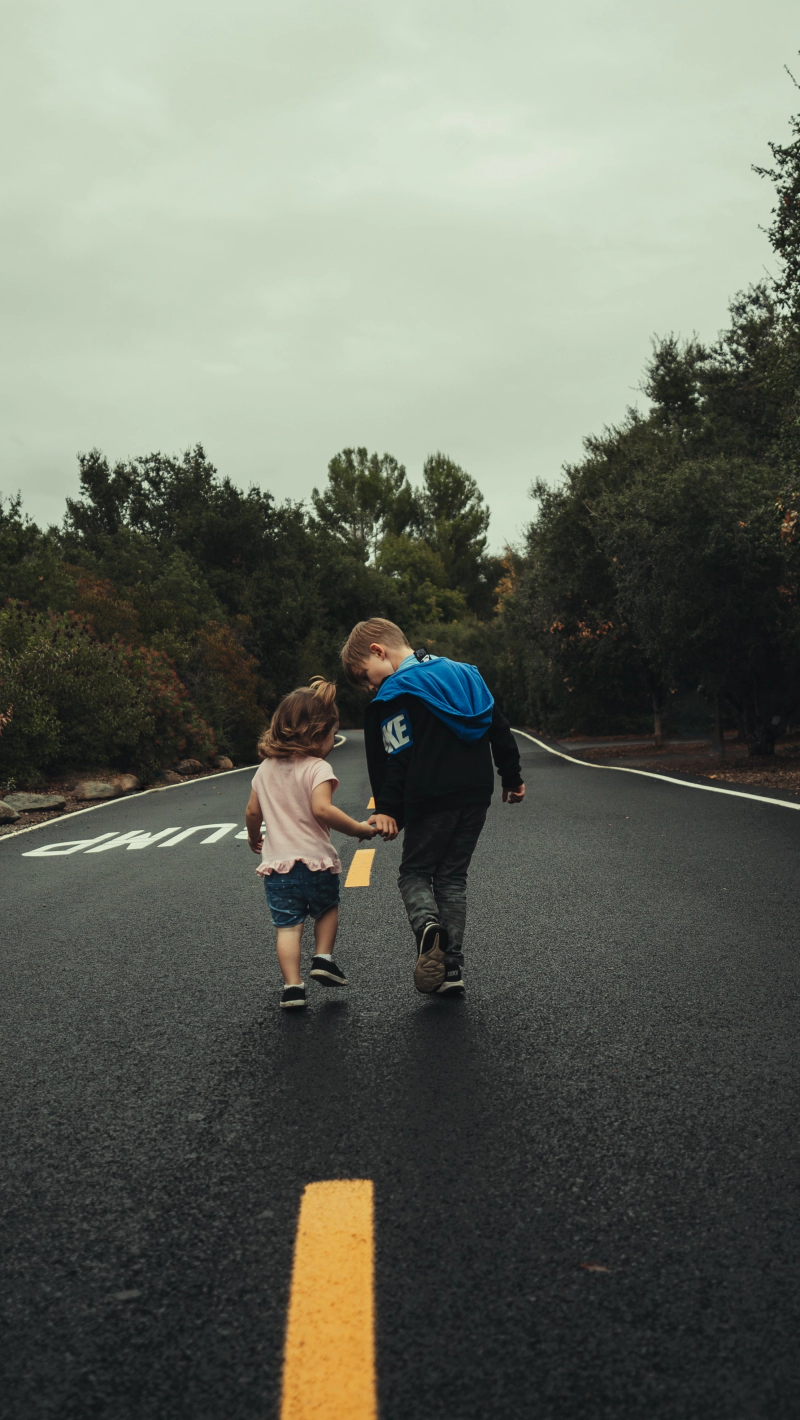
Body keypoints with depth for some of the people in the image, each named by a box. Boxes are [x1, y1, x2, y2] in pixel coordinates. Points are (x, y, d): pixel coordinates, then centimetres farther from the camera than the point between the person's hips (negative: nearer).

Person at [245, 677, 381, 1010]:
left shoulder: (266, 768, 8)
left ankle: (292, 986, -3)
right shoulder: (317, 768, -11)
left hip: (277, 862, 4)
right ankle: (323, 959, 14)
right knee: (327, 909, 24)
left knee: (288, 925, 4)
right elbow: (321, 809, -26)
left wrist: (254, 837, 31)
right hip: (315, 859, -3)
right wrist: (359, 829, -18)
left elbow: (252, 812, 13)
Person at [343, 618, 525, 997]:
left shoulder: (395, 693, -7)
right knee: (452, 877, 12)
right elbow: (498, 726, 19)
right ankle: (451, 969, 7)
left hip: (431, 799, -6)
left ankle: (427, 923, -23)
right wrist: (511, 777, 26)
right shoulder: (463, 673, 15)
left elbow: (398, 757, -15)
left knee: (414, 872, 8)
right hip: (477, 794, 6)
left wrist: (386, 809, -13)